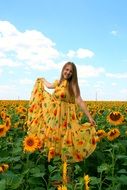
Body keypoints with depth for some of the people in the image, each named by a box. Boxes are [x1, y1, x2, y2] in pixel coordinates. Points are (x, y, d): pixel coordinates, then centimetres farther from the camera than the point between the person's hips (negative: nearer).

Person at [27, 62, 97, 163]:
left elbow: (79, 101, -19)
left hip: (64, 116, -6)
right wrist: (42, 80, 48)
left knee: (62, 138, -2)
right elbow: (49, 85, 29)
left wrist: (89, 117, -25)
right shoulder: (58, 82, 6)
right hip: (53, 115, 6)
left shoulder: (73, 85, -12)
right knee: (52, 137, 14)